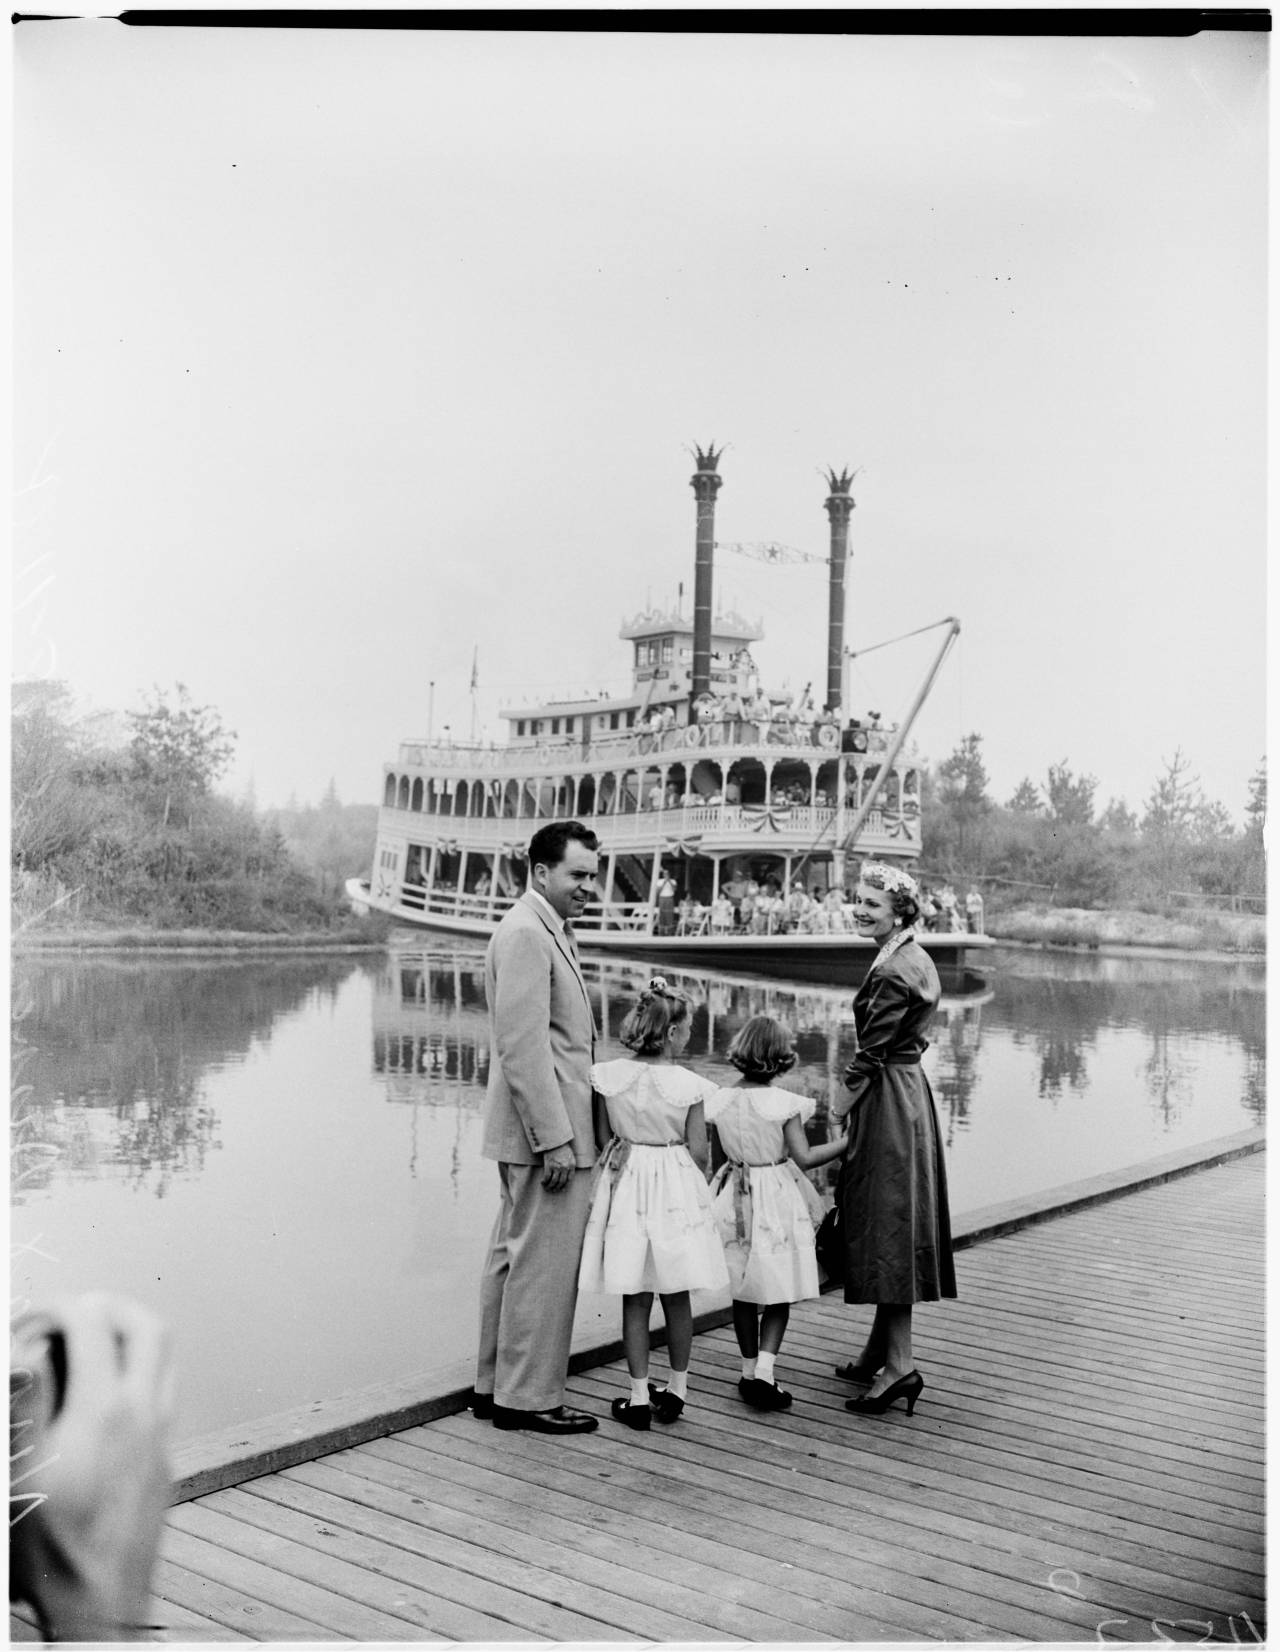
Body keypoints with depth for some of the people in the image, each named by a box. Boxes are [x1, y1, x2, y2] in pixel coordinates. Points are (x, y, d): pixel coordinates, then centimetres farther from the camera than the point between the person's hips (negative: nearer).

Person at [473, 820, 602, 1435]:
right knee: (544, 1263, -2)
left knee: (513, 1256, 16)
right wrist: (554, 1140, -23)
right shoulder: (526, 934, -16)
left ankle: (495, 1385, 26)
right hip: (545, 1130, -11)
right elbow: (522, 1047, -22)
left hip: (534, 1132, 11)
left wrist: (559, 1132, 21)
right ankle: (528, 1396, 8)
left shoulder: (546, 930, 16)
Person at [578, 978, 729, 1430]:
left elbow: (602, 1137, -1)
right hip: (677, 1189, -1)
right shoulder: (689, 1085, -12)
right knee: (677, 1297, 13)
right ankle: (677, 1388, 24)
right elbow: (698, 1151, -6)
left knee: (635, 1298, 7)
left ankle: (639, 1396, 10)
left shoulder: (607, 1076, -7)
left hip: (626, 1185, 1)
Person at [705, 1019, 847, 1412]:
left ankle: (749, 1370, 23)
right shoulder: (784, 1103, -15)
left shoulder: (721, 1099, -3)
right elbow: (805, 1158, -18)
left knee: (744, 1292, 16)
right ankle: (764, 1370, -7)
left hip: (736, 1198, 4)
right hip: (778, 1199, -4)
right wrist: (850, 1140, -12)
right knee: (779, 1293, 6)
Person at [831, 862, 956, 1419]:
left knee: (888, 1228, -6)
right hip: (910, 1089, 10)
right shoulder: (915, 959, 11)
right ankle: (880, 1352, 24)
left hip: (887, 1102, -10)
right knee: (895, 1227, 14)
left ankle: (899, 1363, -3)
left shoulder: (892, 972, -19)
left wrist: (833, 1120, -11)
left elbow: (869, 1057, -18)